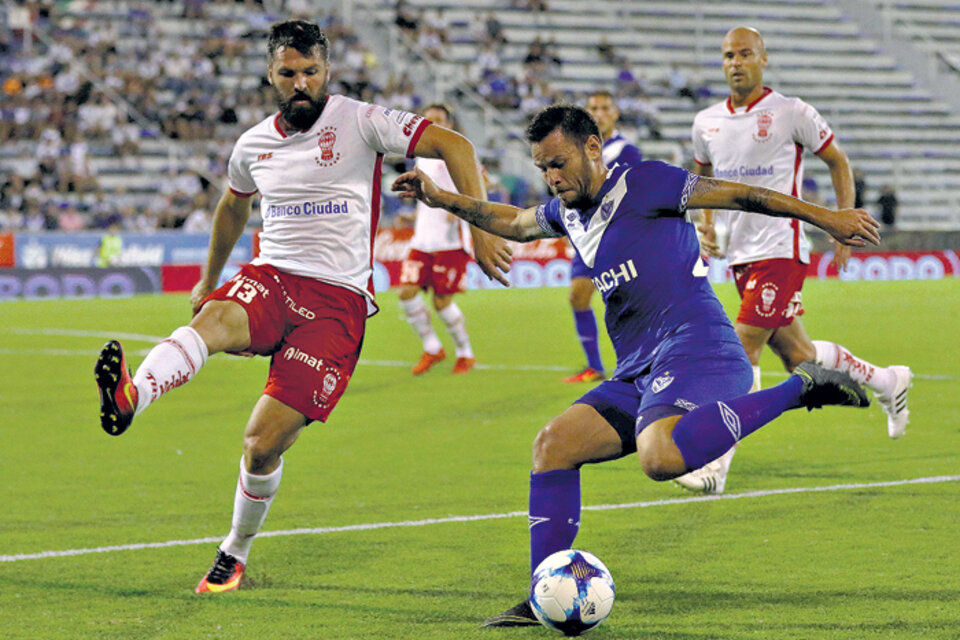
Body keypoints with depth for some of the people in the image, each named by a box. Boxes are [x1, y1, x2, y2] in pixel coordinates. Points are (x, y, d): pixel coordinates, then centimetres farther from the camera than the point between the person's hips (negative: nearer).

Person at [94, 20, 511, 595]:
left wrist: (481, 233, -17)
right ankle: (130, 396, -63)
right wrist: (210, 278, 43)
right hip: (271, 279, 3)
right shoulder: (253, 145, 12)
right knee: (215, 318, -35)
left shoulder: (360, 123, -4)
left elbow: (455, 146, -10)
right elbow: (233, 205, 34)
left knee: (265, 443, -11)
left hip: (338, 300, -3)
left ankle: (236, 554, 15)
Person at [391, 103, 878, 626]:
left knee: (660, 458, -36)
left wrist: (827, 218, -1)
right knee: (552, 445, 0)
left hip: (693, 350, -9)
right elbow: (513, 223, 42)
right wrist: (440, 199, 33)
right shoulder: (567, 212, 21)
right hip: (640, 373, 9)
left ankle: (797, 388, -21)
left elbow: (737, 195, -1)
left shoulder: (641, 185, -4)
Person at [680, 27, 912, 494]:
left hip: (780, 250, -6)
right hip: (739, 256, 6)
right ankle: (886, 382, 36)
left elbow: (837, 162, 5)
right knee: (795, 356, 11)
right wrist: (706, 225, 9)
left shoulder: (790, 113, -6)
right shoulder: (706, 123, 8)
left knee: (743, 350, -14)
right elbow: (703, 179, 26)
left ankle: (716, 466, -15)